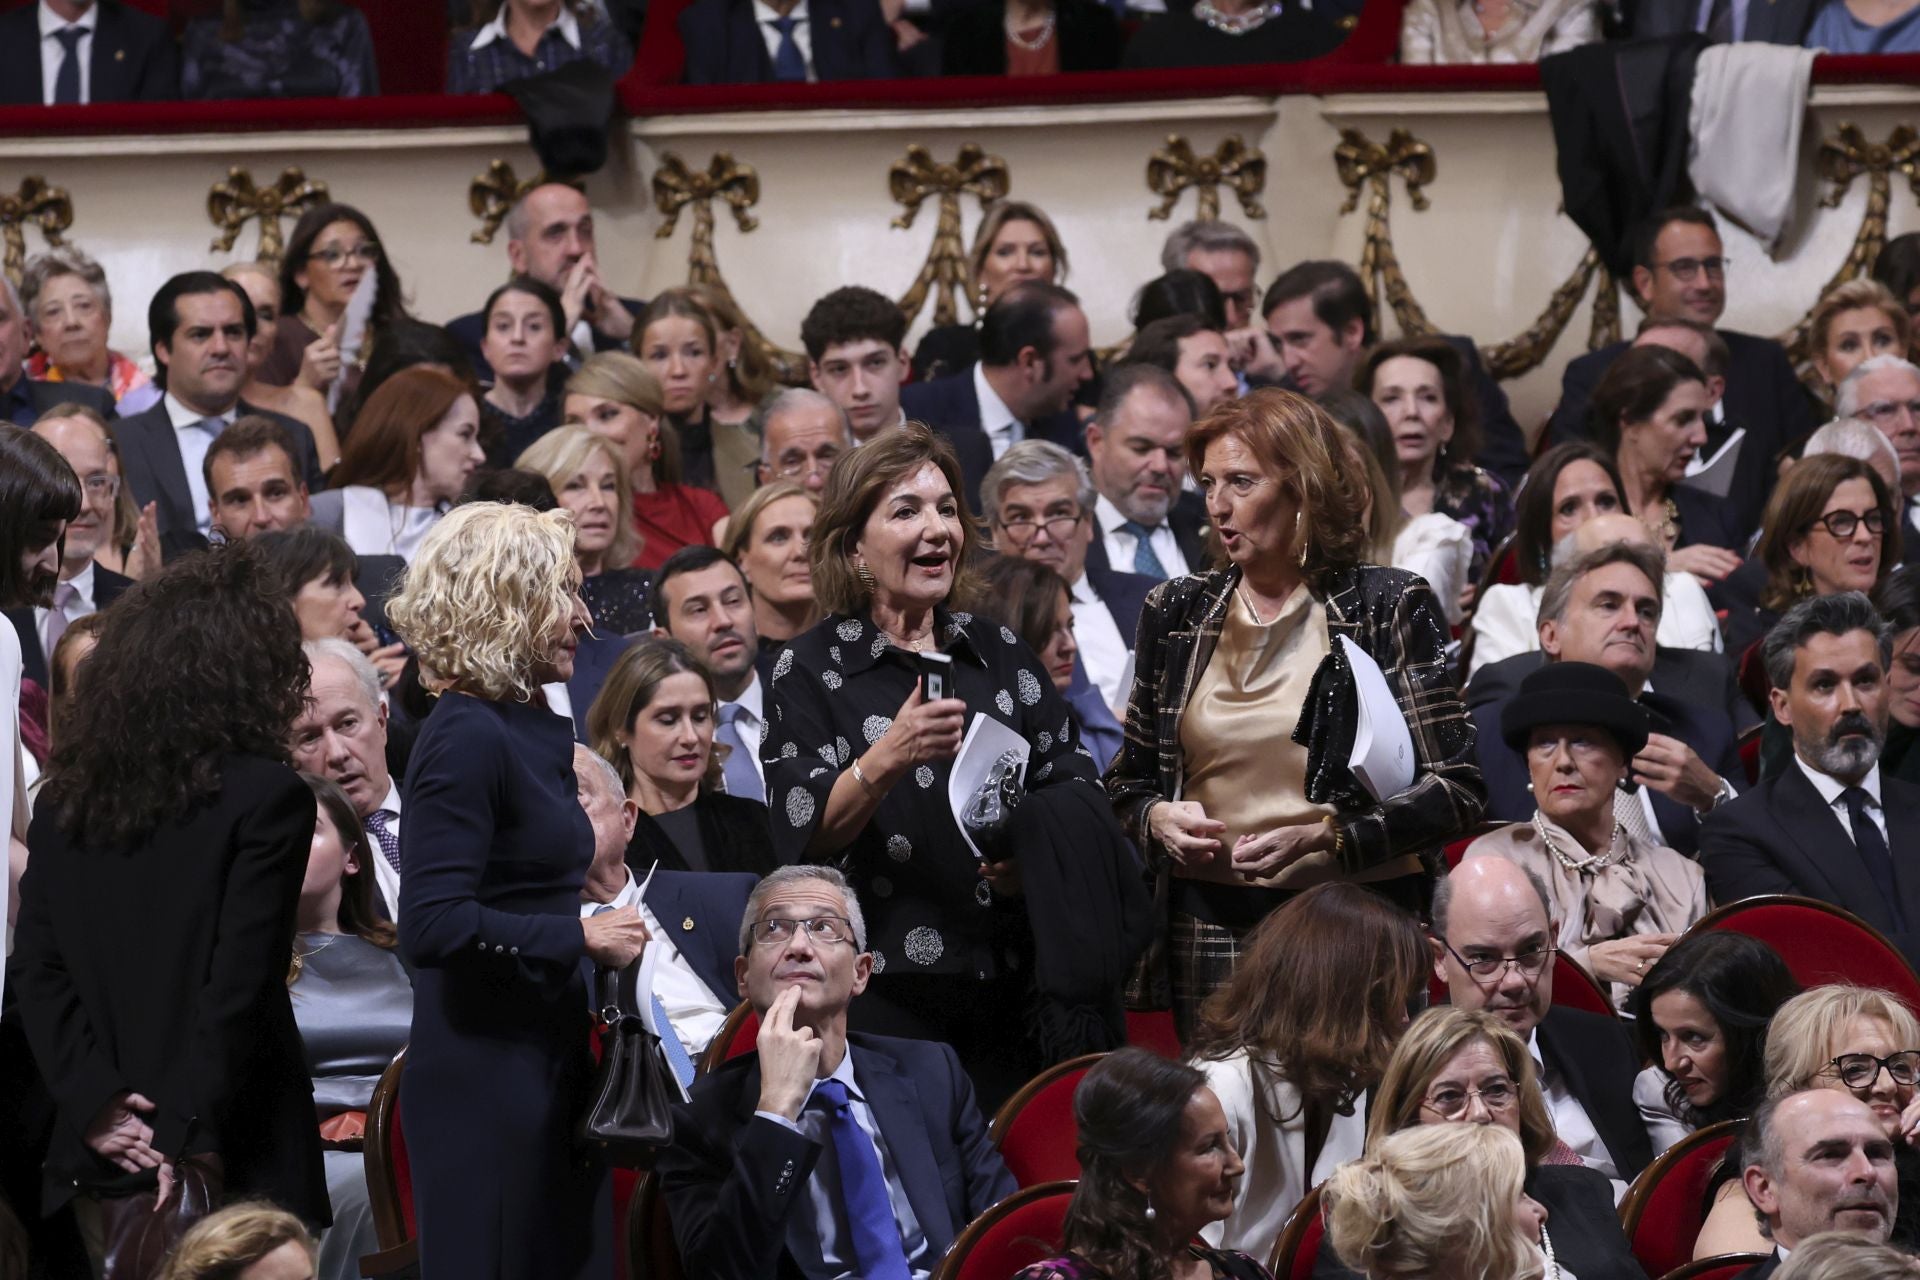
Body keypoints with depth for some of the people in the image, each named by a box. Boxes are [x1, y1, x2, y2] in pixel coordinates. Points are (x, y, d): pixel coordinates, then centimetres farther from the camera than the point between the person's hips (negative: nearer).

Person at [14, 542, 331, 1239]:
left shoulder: (66, 799, 7)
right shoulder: (267, 796, -9)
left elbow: (35, 970, 2)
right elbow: (240, 988, -14)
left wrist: (92, 1101, -3)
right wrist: (188, 1144, -14)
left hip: (100, 1155, 5)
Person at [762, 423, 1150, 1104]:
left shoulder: (999, 653, 13)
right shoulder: (810, 669, 3)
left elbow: (1075, 786, 8)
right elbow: (804, 833, -8)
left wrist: (1042, 856, -12)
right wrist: (885, 760, -24)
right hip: (886, 990, -3)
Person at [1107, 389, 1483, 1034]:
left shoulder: (1387, 606, -2)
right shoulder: (1177, 612, 11)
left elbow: (1456, 790, -7)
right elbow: (1128, 781, 18)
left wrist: (1325, 835, -20)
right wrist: (1157, 819, -5)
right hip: (1210, 926, 3)